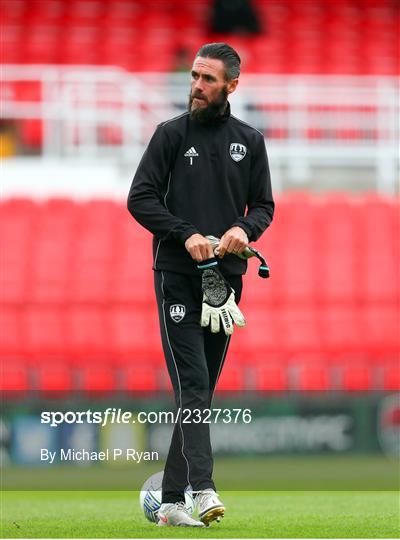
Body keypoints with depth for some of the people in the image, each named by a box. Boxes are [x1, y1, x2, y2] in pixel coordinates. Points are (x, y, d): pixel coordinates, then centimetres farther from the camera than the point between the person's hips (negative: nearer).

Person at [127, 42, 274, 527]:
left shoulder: (249, 141, 10)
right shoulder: (172, 133, 0)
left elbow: (264, 205, 13)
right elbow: (140, 198, -4)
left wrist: (244, 228, -10)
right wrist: (186, 235, -16)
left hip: (226, 278, 4)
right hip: (177, 276, -4)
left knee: (202, 390, 6)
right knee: (192, 386, -14)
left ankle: (171, 498, 11)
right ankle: (203, 489, -24)